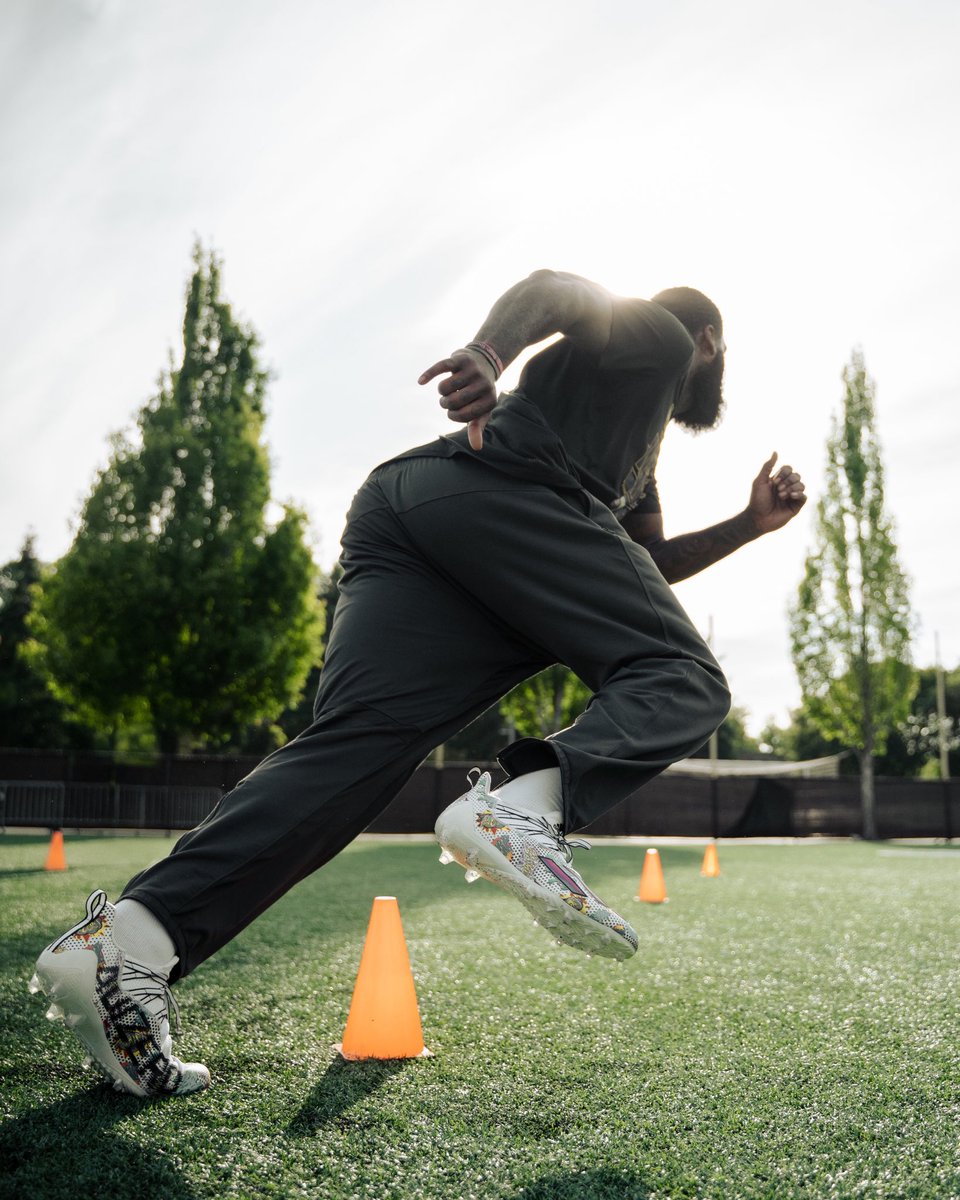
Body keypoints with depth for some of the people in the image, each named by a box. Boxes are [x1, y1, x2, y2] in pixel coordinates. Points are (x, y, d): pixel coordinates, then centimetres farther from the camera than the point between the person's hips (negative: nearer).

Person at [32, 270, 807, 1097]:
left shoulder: (640, 448, 47)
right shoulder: (657, 334, 23)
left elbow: (648, 567, 48)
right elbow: (554, 287, 2)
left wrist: (750, 526, 44)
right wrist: (490, 350, -19)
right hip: (504, 487, -7)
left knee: (357, 743, -12)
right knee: (682, 678, -5)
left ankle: (133, 938, -28)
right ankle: (526, 805, -34)